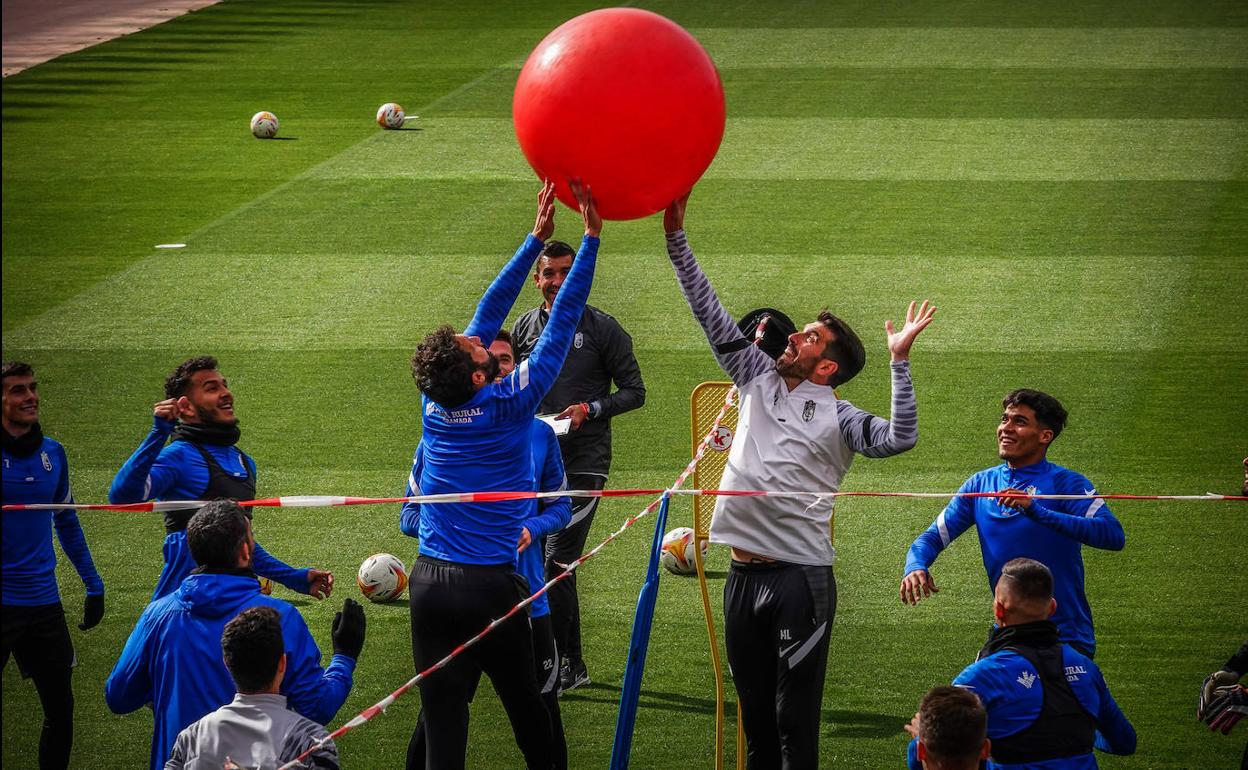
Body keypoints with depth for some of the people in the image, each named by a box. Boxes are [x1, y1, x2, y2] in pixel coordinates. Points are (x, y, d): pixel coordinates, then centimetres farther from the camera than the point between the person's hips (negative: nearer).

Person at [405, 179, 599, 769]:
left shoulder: (435, 404, 0)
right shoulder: (510, 405, -12)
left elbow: (487, 313, 9)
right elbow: (561, 322, -8)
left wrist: (537, 238, 13)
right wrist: (591, 237, -4)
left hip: (429, 583, 3)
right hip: (489, 586, -3)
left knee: (443, 722, 0)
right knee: (524, 704, 14)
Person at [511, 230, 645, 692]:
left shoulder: (602, 328, -2)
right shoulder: (524, 329, 11)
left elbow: (634, 391, 0)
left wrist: (591, 409, -14)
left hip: (583, 462, -5)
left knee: (556, 564, -13)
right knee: (556, 567, 10)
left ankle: (558, 665, -6)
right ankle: (573, 666, 21)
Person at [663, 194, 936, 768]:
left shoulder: (836, 416, -3)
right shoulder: (760, 381, 12)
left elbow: (900, 439, -19)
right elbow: (711, 316, 11)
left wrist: (900, 360, -25)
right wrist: (675, 237, 6)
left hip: (799, 576, -6)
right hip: (744, 572, 6)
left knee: (795, 720, -4)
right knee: (754, 714, 12)